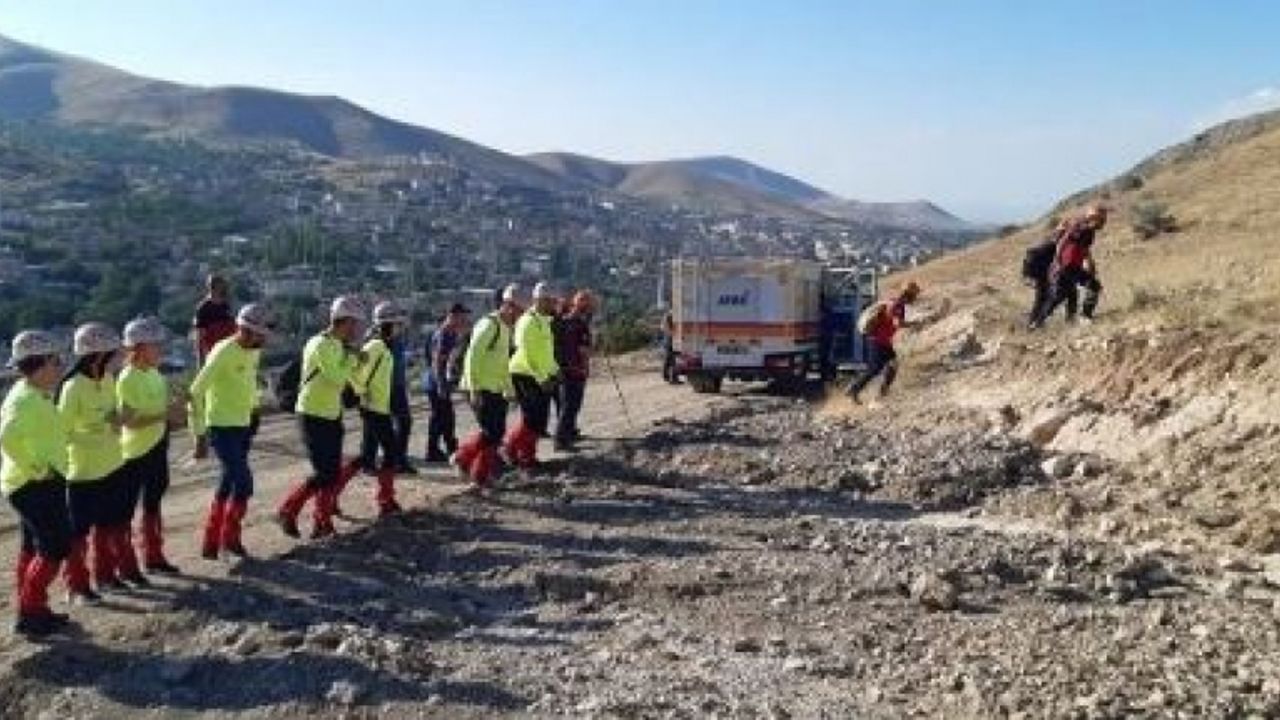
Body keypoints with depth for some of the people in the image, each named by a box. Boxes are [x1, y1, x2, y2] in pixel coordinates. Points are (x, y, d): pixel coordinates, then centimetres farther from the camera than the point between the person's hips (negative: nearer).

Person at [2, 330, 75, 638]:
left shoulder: (36, 396, 12)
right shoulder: (26, 399, -19)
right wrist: (35, 468, -26)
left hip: (40, 485, 10)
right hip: (35, 486, -10)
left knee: (33, 548, 16)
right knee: (56, 547, -7)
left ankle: (30, 610, 25)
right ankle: (29, 613, 1)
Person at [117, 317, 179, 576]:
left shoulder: (154, 373, 6)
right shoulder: (128, 379, -18)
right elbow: (128, 420, -24)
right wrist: (163, 415, -28)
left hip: (157, 447, 9)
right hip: (136, 452, -8)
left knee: (152, 503, 18)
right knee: (127, 507, 2)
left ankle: (154, 557, 30)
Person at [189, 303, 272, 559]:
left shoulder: (254, 352, 5)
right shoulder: (223, 353, -20)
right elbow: (196, 392, -20)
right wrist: (199, 434, -19)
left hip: (242, 427, 8)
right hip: (221, 427, -8)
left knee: (229, 484, 13)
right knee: (244, 482, -10)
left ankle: (210, 544, 24)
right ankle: (230, 538, 7)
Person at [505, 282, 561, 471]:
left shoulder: (544, 321, 14)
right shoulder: (528, 322, -16)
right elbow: (526, 355, -21)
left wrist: (554, 370, 12)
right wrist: (541, 379, -23)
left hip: (541, 378, 9)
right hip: (526, 376, -9)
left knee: (541, 421, 10)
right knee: (532, 420, -9)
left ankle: (528, 456, 20)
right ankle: (511, 447, 8)